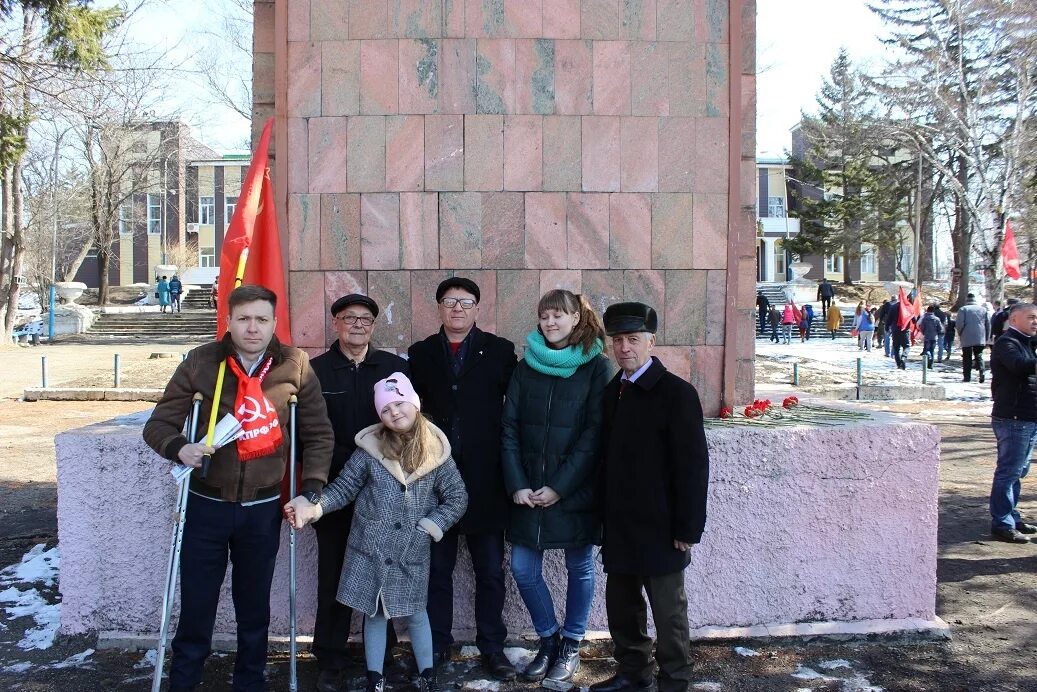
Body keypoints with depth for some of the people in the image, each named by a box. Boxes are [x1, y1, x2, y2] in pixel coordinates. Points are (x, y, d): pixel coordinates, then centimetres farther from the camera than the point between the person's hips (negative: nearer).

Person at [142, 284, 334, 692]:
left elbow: (319, 434, 2)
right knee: (195, 605, 6)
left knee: (254, 607, 14)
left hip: (262, 509, 1)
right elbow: (158, 424, -4)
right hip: (206, 505, -1)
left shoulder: (295, 367, -4)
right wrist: (179, 447, -25)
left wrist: (310, 490, -7)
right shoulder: (201, 363, -6)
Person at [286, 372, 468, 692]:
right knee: (374, 614, 12)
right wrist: (314, 507, -18)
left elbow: (457, 498, 0)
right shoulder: (370, 449, -6)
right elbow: (343, 487, -3)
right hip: (370, 549, 0)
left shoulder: (436, 452, -5)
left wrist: (430, 527, -9)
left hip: (412, 553, 0)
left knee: (414, 614, 12)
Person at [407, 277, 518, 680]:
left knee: (490, 571, 8)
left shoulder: (499, 351, 1)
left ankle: (492, 647, 21)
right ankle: (437, 645, 24)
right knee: (437, 568, 11)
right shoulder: (421, 354, 7)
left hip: (484, 480, -1)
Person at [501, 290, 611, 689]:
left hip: (575, 491, -3)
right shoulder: (526, 367, 6)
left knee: (579, 567, 8)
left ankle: (571, 646, 27)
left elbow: (594, 433, -10)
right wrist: (517, 484, -7)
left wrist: (559, 487, -14)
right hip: (528, 490, 3)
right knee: (523, 569, 5)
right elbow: (509, 429, 3)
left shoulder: (595, 366, -4)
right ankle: (549, 639, 27)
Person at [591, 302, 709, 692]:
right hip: (619, 527, 6)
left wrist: (687, 529, -15)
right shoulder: (611, 392, 7)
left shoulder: (677, 393, -12)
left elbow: (694, 466, -13)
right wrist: (604, 514, 6)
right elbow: (606, 457, 9)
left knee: (668, 611, 7)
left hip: (660, 529, -6)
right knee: (621, 605, 16)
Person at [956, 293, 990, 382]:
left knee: (967, 357, 3)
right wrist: (986, 337, 16)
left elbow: (959, 324, -11)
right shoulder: (983, 309, 8)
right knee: (979, 355, 10)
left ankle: (967, 377, 3)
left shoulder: (963, 309, -3)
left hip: (967, 338, -3)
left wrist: (960, 335, 5)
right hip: (980, 338, 3)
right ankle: (981, 371, -13)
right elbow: (988, 324, 9)